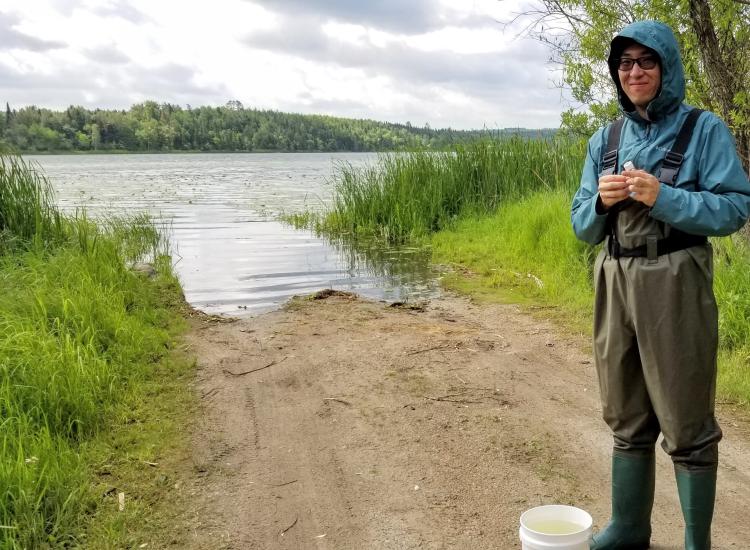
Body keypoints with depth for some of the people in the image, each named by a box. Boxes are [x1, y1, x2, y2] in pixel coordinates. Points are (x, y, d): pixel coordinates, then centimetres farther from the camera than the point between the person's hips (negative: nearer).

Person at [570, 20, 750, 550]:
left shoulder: (704, 129, -2)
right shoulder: (605, 140, 11)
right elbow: (584, 226, 12)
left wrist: (663, 197, -19)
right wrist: (602, 201, -9)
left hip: (676, 284, -5)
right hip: (615, 283, 5)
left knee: (686, 422, 1)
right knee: (627, 417, 13)